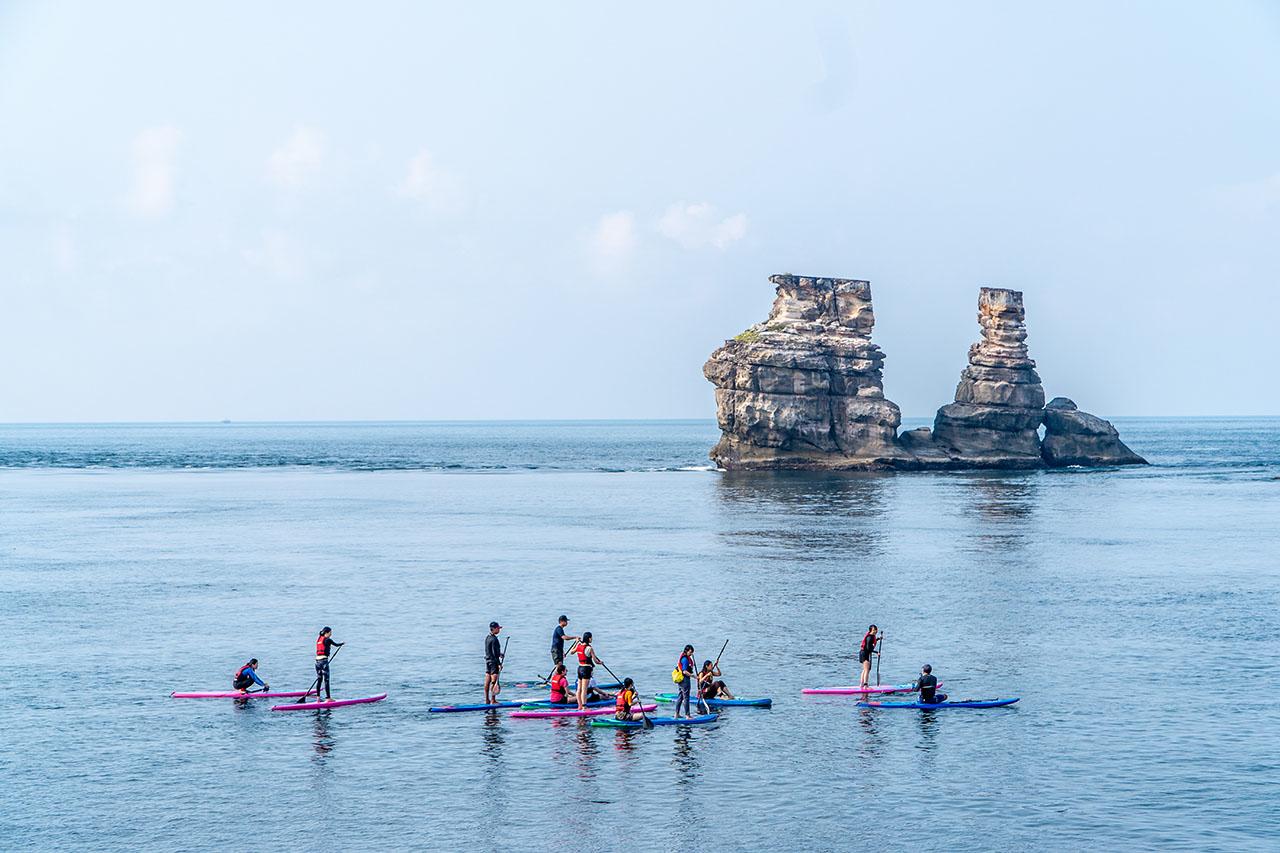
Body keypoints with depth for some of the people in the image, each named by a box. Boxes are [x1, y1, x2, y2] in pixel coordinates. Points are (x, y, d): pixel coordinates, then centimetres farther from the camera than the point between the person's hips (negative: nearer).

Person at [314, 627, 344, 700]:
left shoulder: (318, 639, 14)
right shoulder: (327, 640, -8)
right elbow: (336, 644, 4)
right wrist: (343, 643, 24)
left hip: (317, 660, 7)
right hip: (324, 660, -7)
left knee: (319, 679, 12)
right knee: (326, 680, -4)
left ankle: (318, 697, 12)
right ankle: (328, 698, -4)